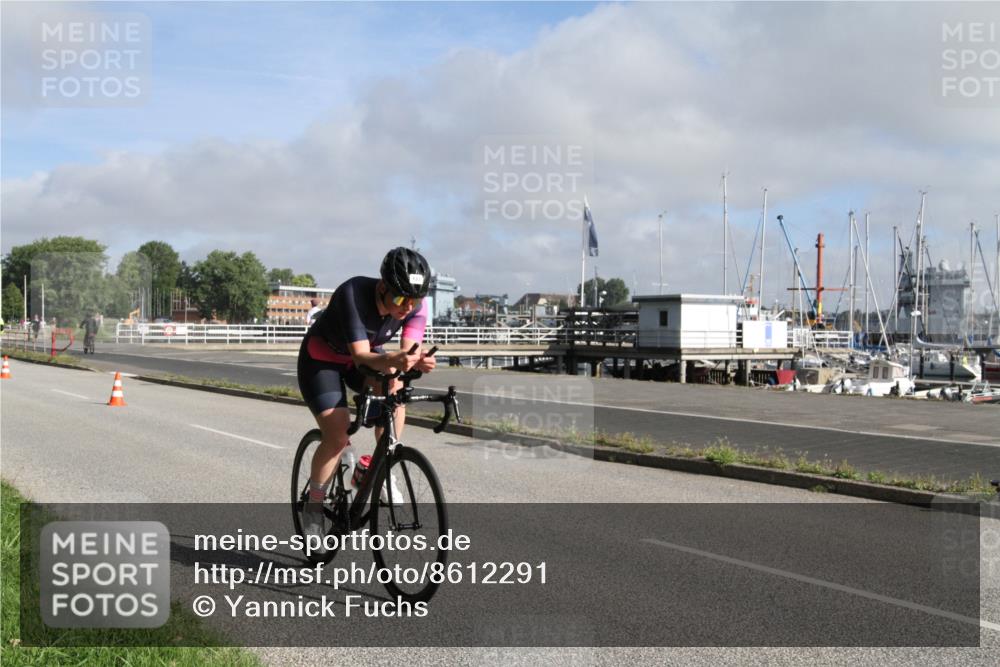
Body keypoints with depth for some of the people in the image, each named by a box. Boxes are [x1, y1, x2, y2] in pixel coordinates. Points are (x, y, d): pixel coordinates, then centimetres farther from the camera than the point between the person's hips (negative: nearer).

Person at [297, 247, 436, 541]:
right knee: (338, 437, -18)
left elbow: (408, 352, -30)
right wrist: (393, 359, -62)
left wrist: (420, 361, -55)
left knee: (394, 387, -29)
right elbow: (361, 356, -42)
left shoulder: (416, 305, -23)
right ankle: (314, 506, 7)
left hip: (365, 355, 4)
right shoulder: (353, 294, -37)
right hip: (321, 359, -4)